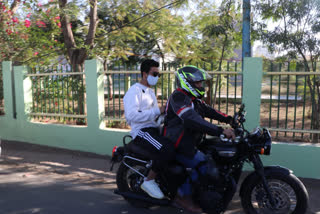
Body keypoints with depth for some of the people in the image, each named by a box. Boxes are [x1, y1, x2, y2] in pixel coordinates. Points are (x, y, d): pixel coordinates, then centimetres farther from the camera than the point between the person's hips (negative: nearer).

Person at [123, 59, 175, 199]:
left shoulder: (150, 92, 26)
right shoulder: (134, 91, -6)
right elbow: (131, 115, -21)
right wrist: (157, 111, -22)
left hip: (154, 129, 9)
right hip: (142, 131, -9)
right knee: (168, 150, -32)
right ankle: (149, 181, -14)